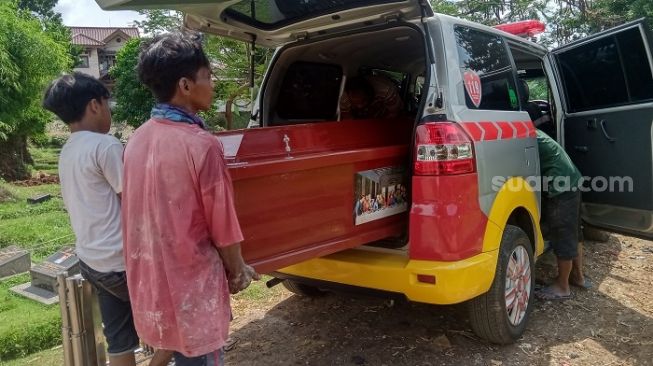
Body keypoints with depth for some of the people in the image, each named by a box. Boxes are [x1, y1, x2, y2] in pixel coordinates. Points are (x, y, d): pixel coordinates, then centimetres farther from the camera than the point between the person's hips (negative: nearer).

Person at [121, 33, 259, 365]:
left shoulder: (137, 140, 0)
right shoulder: (201, 144, -22)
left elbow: (142, 214, 9)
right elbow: (222, 226, -15)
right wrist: (238, 271, 3)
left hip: (150, 279, 7)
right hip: (192, 282, -7)